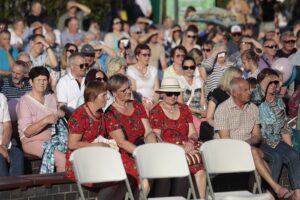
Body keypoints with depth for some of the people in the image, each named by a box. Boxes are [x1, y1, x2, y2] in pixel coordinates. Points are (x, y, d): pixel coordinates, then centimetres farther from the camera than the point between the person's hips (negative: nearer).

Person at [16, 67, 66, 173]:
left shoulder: (52, 98, 15)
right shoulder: (24, 101, -6)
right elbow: (27, 132, -13)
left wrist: (61, 114, 2)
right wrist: (45, 120, -25)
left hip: (53, 139, 6)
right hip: (33, 142, -6)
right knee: (62, 158, -30)